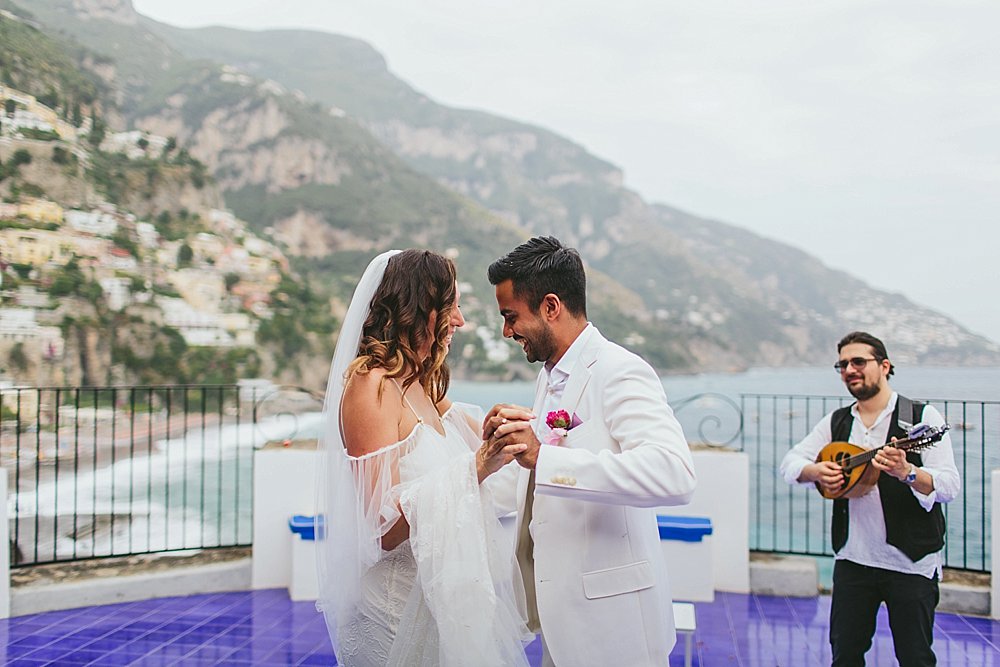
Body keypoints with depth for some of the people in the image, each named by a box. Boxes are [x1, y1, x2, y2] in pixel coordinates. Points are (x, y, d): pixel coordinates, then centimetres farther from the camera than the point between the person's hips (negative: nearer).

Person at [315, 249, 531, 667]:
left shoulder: (420, 385, 8)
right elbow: (386, 527, -23)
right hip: (400, 603, -8)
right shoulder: (371, 385, -18)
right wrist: (475, 468, -29)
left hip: (440, 595, 8)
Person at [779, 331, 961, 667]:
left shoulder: (922, 417, -7)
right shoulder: (836, 422, 8)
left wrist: (906, 472, -34)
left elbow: (950, 485, -16)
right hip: (852, 559, 4)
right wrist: (815, 471, -15)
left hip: (911, 562, -4)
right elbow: (789, 462, 6)